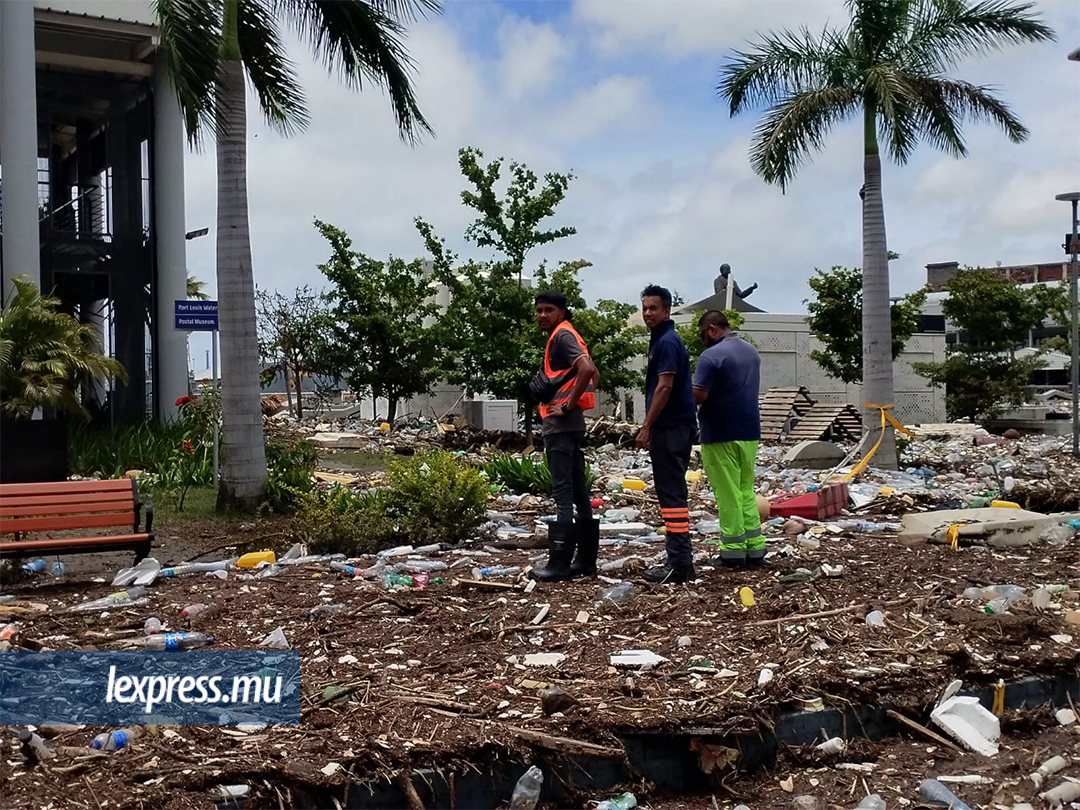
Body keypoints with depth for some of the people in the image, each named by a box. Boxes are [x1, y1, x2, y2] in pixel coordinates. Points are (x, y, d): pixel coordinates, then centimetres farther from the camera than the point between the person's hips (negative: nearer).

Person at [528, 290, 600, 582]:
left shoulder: (562, 335, -11)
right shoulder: (564, 336, 19)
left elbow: (586, 369, -26)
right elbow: (594, 373, 26)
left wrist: (569, 405, -19)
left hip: (560, 425, -10)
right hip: (570, 425, 10)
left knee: (563, 493, -10)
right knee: (577, 491, 10)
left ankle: (559, 564, -9)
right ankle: (586, 560, 14)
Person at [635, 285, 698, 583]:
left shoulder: (667, 342, -13)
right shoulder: (661, 340, 18)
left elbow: (664, 387, -20)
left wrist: (646, 427, -18)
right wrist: (651, 426, 21)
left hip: (671, 429, -10)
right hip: (673, 427, 10)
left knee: (671, 494, -9)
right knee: (672, 493, 12)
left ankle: (679, 564, -9)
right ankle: (679, 560, 17)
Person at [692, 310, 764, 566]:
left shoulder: (711, 356, -15)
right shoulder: (752, 352, 11)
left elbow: (699, 395, -21)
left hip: (721, 434, -7)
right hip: (749, 431, 7)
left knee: (728, 493, 0)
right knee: (747, 490, 14)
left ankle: (733, 549, 3)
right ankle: (755, 545, 12)